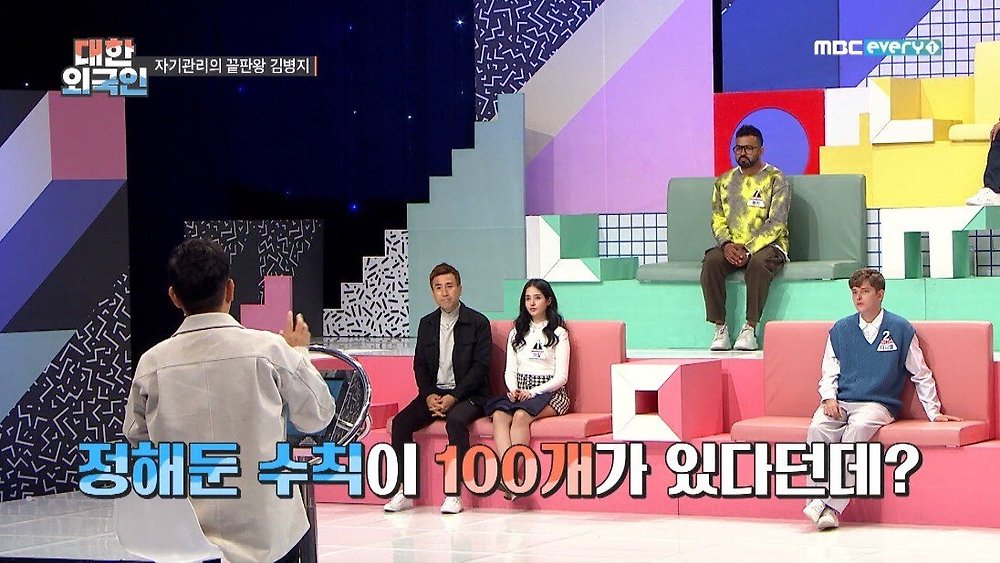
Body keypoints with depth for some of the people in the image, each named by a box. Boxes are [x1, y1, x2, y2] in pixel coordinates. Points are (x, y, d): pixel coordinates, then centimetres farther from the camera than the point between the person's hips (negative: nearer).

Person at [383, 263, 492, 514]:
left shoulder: (478, 323, -2)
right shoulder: (427, 324, 13)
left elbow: (480, 366, -9)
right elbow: (420, 366, 12)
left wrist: (454, 397, -18)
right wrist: (429, 396, -8)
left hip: (468, 395, -5)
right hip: (434, 393, 5)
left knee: (456, 420, -36)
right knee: (401, 422, -19)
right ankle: (405, 493, -15)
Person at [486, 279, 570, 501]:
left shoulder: (558, 333, 6)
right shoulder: (516, 333, 21)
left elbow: (561, 376, -1)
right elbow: (510, 371, 16)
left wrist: (533, 392, -14)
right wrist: (513, 390, -7)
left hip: (550, 393, -4)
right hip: (519, 393, 4)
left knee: (521, 415, -36)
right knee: (499, 415, -31)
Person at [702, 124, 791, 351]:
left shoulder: (776, 179, -1)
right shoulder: (724, 181, 14)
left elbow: (776, 223, -11)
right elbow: (717, 219, 10)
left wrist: (748, 250, -22)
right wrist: (726, 244, -13)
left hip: (767, 245, -4)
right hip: (732, 246, 4)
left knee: (758, 262, -38)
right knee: (711, 261, -29)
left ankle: (750, 329, -34)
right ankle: (720, 328, -27)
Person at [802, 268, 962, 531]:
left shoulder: (900, 329, 6)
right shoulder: (840, 329, 15)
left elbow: (921, 375, 12)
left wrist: (934, 412, 11)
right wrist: (829, 397, -2)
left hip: (878, 404, -3)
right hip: (841, 402, 3)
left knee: (858, 427, -37)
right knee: (818, 428, -31)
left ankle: (833, 506, -39)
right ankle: (817, 499, -35)